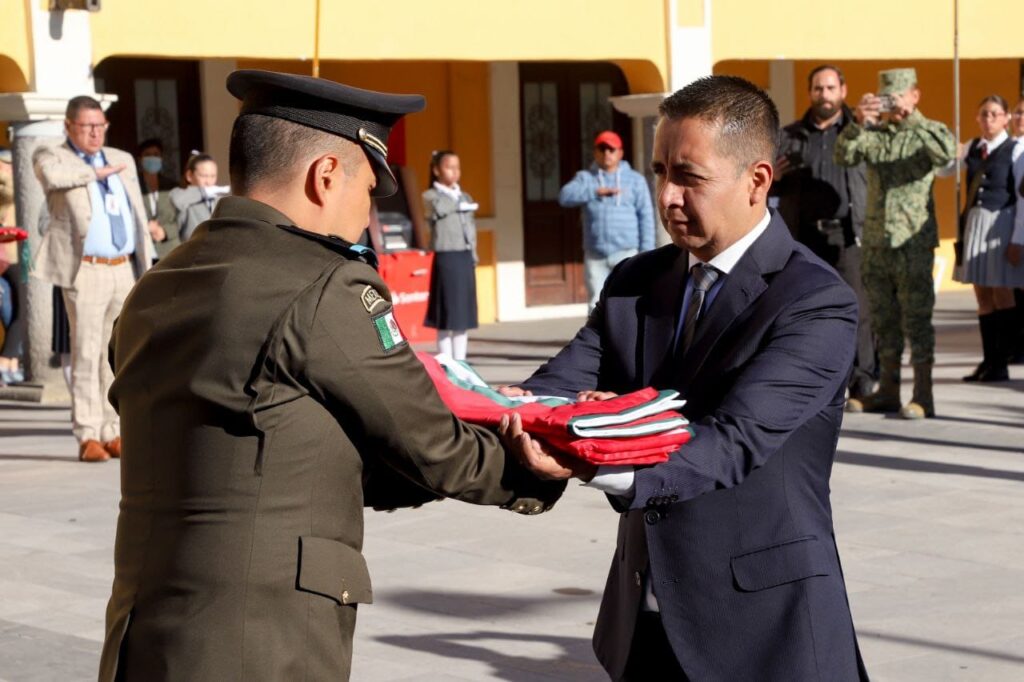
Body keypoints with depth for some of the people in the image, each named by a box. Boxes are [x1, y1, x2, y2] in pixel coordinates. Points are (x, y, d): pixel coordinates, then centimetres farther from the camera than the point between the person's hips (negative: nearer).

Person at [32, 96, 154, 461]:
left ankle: (113, 434, 10)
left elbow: (139, 221, 19)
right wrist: (97, 173, -8)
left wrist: (147, 270, 13)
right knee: (87, 354, -7)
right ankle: (88, 438, -5)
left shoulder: (122, 160, 19)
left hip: (124, 270, 5)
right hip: (85, 272, -5)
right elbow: (51, 175, -22)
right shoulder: (51, 156, 4)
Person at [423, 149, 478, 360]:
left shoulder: (465, 198, 17)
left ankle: (460, 362, 14)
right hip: (446, 257, -6)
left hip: (465, 258, 6)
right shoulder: (431, 196, 0)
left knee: (464, 315, 7)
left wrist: (473, 255, 10)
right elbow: (437, 210, -22)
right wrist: (459, 205, -8)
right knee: (447, 318, -5)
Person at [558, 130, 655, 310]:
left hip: (627, 254, -2)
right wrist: (597, 192, -23)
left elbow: (646, 217, 2)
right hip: (595, 256, 2)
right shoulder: (585, 178, 9)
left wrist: (646, 253, -7)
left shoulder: (635, 179, 7)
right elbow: (565, 197, -10)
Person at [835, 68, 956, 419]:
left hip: (913, 241, -5)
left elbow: (946, 152, -20)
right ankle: (888, 390, 17)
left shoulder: (928, 131, 2)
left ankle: (923, 395, -4)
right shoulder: (875, 134, 12)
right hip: (876, 241, 5)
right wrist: (858, 123, -21)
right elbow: (845, 156, -4)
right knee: (883, 318, 10)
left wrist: (910, 118, -25)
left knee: (916, 317, -6)